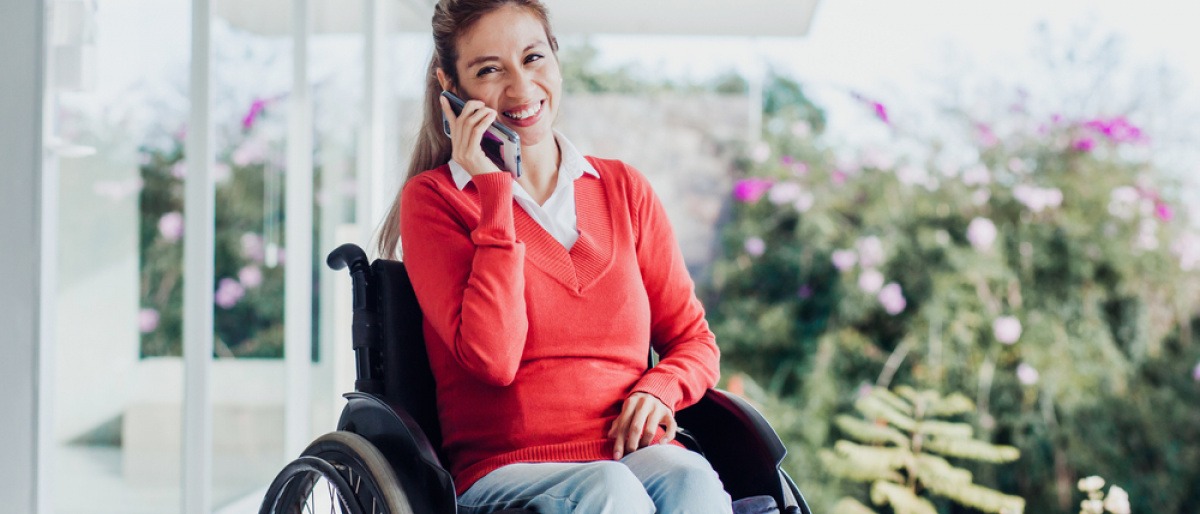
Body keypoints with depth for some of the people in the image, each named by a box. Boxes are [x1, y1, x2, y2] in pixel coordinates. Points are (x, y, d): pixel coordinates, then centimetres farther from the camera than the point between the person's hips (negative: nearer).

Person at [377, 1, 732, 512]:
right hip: (506, 469, -3)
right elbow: (492, 359, -11)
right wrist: (495, 191, -8)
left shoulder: (623, 188, 16)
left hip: (634, 454, 4)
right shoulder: (432, 197, 4)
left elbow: (692, 340, 20)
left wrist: (659, 389, -5)